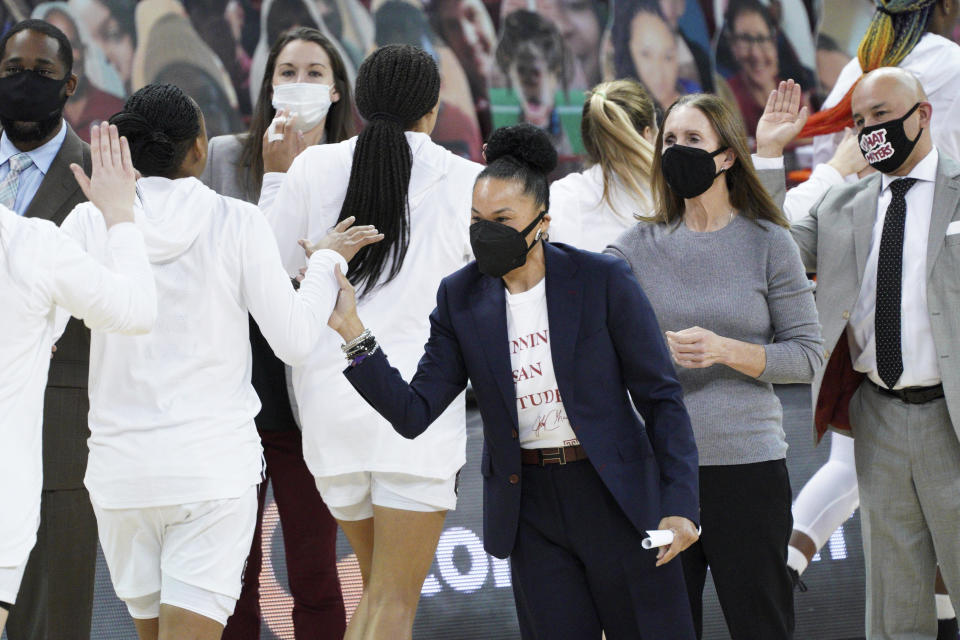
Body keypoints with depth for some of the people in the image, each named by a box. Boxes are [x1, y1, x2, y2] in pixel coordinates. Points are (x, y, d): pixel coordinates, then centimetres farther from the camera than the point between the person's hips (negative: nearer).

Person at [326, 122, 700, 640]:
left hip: (616, 497, -2)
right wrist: (353, 333, -16)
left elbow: (660, 397, -4)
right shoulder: (461, 297, 1)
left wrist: (679, 504, -12)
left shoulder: (602, 280, -8)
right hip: (530, 507, 3)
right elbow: (414, 414, -4)